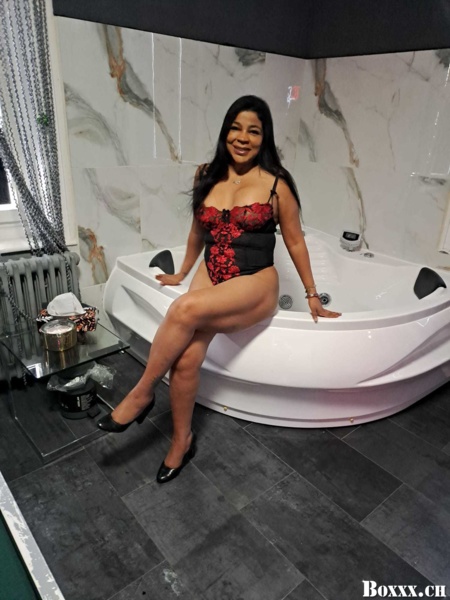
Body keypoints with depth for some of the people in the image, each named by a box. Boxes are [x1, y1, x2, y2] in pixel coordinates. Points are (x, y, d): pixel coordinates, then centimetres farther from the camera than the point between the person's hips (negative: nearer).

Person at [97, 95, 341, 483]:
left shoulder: (276, 183, -2)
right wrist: (182, 274, 30)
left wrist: (312, 295, 9)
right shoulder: (207, 176, 9)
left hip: (255, 285, -3)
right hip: (210, 277, 4)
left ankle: (142, 393, -10)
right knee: (186, 357, -20)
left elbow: (295, 242, 5)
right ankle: (182, 439, 5)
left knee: (185, 309, -33)